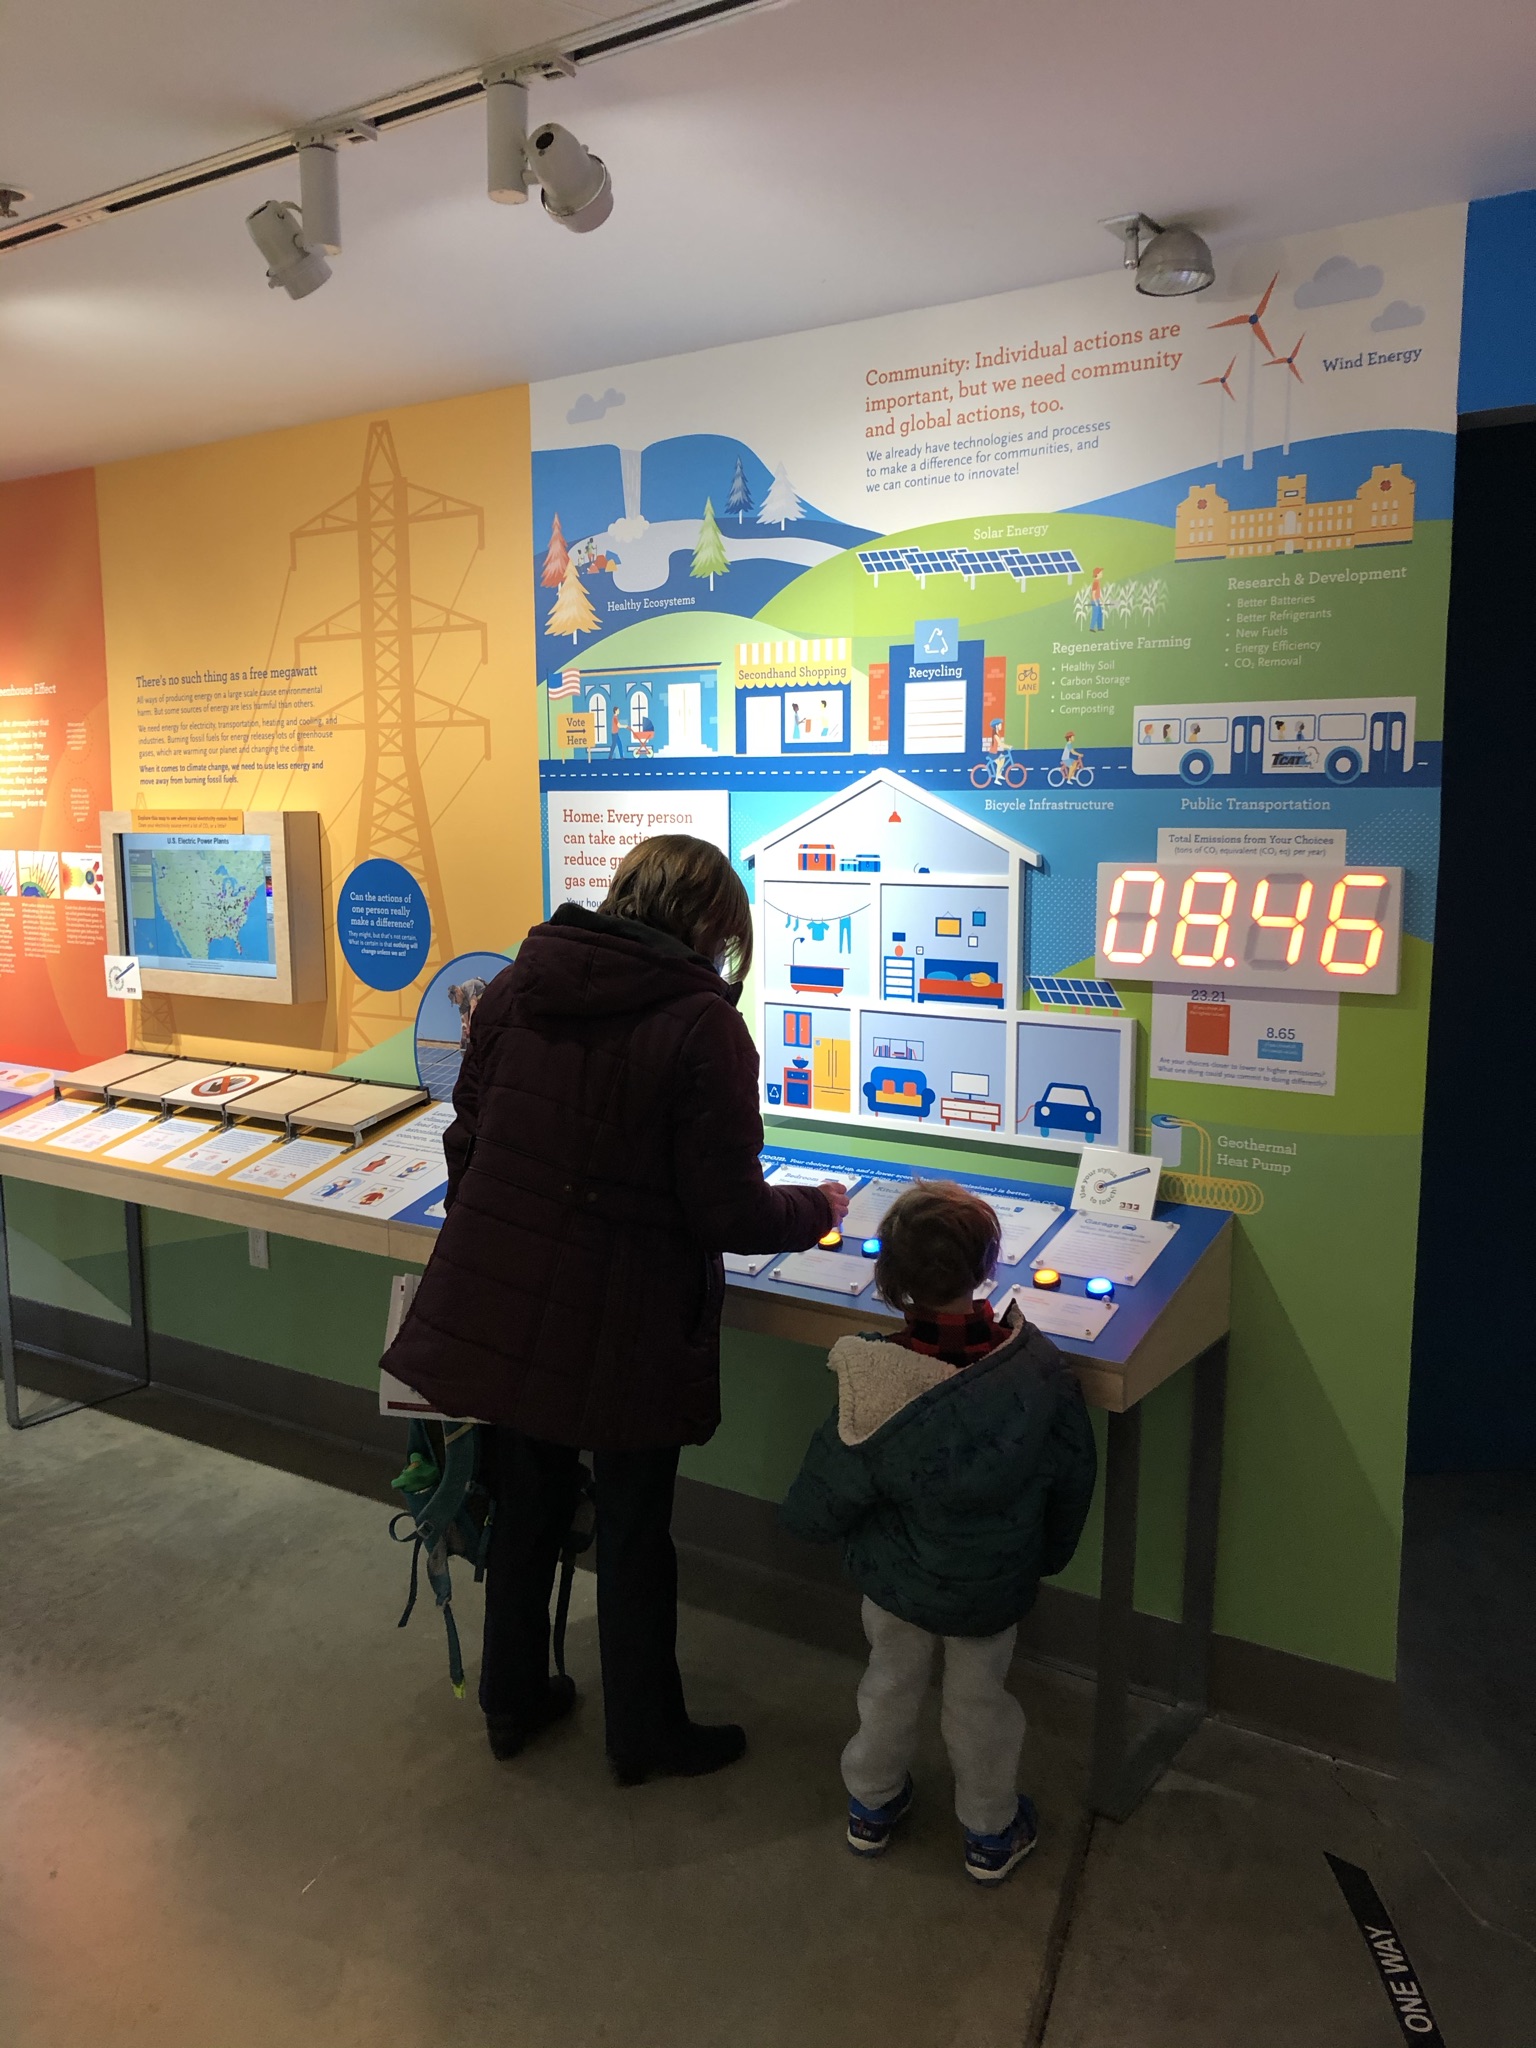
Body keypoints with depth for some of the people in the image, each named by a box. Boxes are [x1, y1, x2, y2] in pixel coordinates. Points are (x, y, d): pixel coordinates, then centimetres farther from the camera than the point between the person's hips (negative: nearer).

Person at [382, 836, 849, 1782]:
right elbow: (728, 1215, -17)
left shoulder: (513, 987, 0)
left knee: (527, 1500, 24)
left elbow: (467, 1143, 6)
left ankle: (512, 1700, 43)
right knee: (634, 1528, 16)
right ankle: (645, 1732, 36)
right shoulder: (703, 1028, -19)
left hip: (498, 1304, 5)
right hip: (623, 1331, -5)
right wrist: (820, 1206, 3)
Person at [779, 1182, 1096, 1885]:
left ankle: (872, 1806, 49)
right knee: (980, 1698, 25)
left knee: (891, 1683, 26)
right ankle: (991, 1834, 46)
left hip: (895, 1578, -1)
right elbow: (1074, 1477, -10)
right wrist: (1047, 1556, 9)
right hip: (998, 1585, 1)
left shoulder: (873, 1401, -32)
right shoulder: (1040, 1365, -27)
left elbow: (810, 1515, -20)